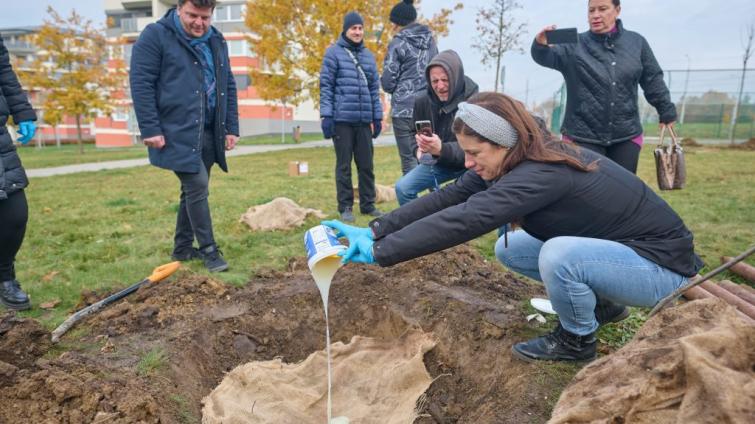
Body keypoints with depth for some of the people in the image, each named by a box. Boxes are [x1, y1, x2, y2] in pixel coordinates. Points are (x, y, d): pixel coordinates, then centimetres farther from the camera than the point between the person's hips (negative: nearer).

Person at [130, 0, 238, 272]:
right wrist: (150, 129, -15)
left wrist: (231, 127, 10)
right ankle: (209, 250, 6)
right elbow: (141, 84, -9)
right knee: (197, 187, -8)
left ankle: (182, 248, 25)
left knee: (193, 190, 12)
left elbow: (228, 86, 16)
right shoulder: (155, 36, -5)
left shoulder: (217, 41, 13)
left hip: (209, 133, 6)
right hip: (177, 133, -6)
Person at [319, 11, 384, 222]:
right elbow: (325, 86, -4)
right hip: (342, 119, -4)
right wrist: (326, 115, -11)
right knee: (344, 165, 2)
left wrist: (377, 116, 10)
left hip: (364, 120, 4)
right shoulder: (334, 52, 1)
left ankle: (368, 204, 18)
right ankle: (345, 207, 10)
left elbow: (374, 88, 15)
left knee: (366, 164, 8)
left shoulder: (368, 55, 14)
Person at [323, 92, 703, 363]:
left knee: (558, 255, -34)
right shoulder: (517, 161, -6)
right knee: (508, 249, 2)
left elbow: (464, 220, -41)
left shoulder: (544, 174, -33)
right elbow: (448, 198, -12)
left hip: (660, 265, -8)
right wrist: (375, 231, -19)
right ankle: (599, 302, 17)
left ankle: (577, 341, -3)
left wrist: (379, 252, -38)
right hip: (609, 246, 8)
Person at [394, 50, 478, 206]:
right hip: (436, 162, 5)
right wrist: (419, 149, -14)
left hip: (467, 164, -5)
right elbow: (416, 133, 10)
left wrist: (441, 149, -50)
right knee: (402, 188, -8)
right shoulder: (422, 101, -7)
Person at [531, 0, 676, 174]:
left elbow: (653, 80, 14)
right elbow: (547, 57, -20)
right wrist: (540, 45, -42)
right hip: (582, 136, -3)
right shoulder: (575, 45, -2)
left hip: (626, 136, 3)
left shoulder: (636, 42, 6)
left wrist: (667, 113, 16)